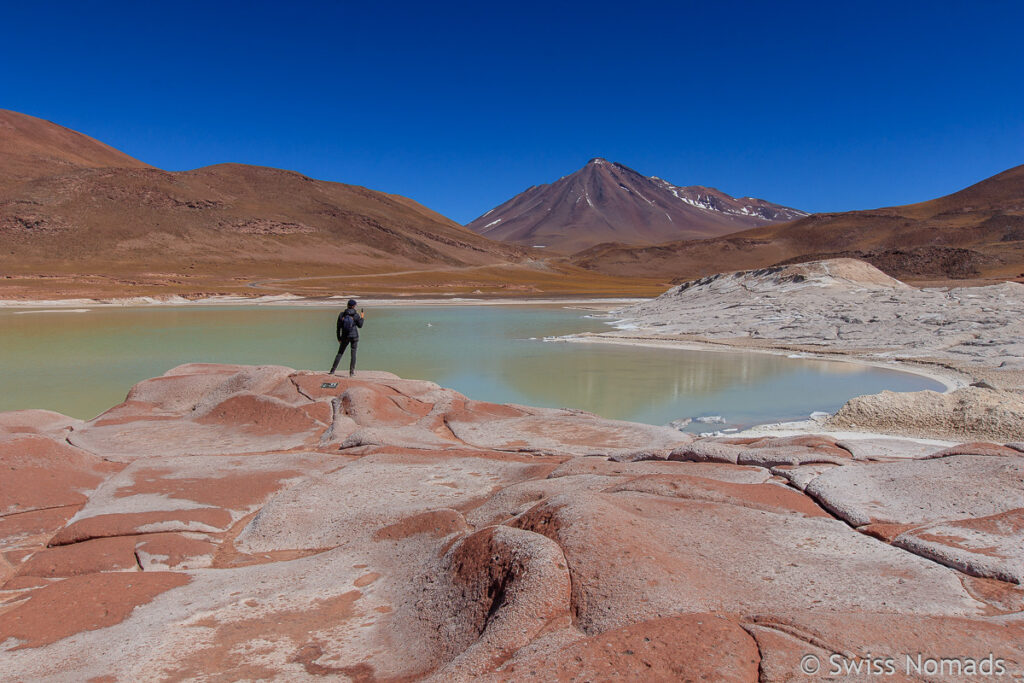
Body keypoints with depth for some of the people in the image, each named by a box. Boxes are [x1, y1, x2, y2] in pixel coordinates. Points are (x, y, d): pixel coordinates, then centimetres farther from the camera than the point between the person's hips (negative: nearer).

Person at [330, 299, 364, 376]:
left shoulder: (342, 315, -2)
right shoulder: (356, 315, -9)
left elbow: (338, 327, 1)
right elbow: (360, 325, 2)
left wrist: (339, 338, 10)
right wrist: (362, 318, 18)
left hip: (344, 337, 2)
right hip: (354, 336, -2)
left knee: (340, 353, 11)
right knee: (353, 354, 5)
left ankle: (332, 370, 6)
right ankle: (351, 372, 3)